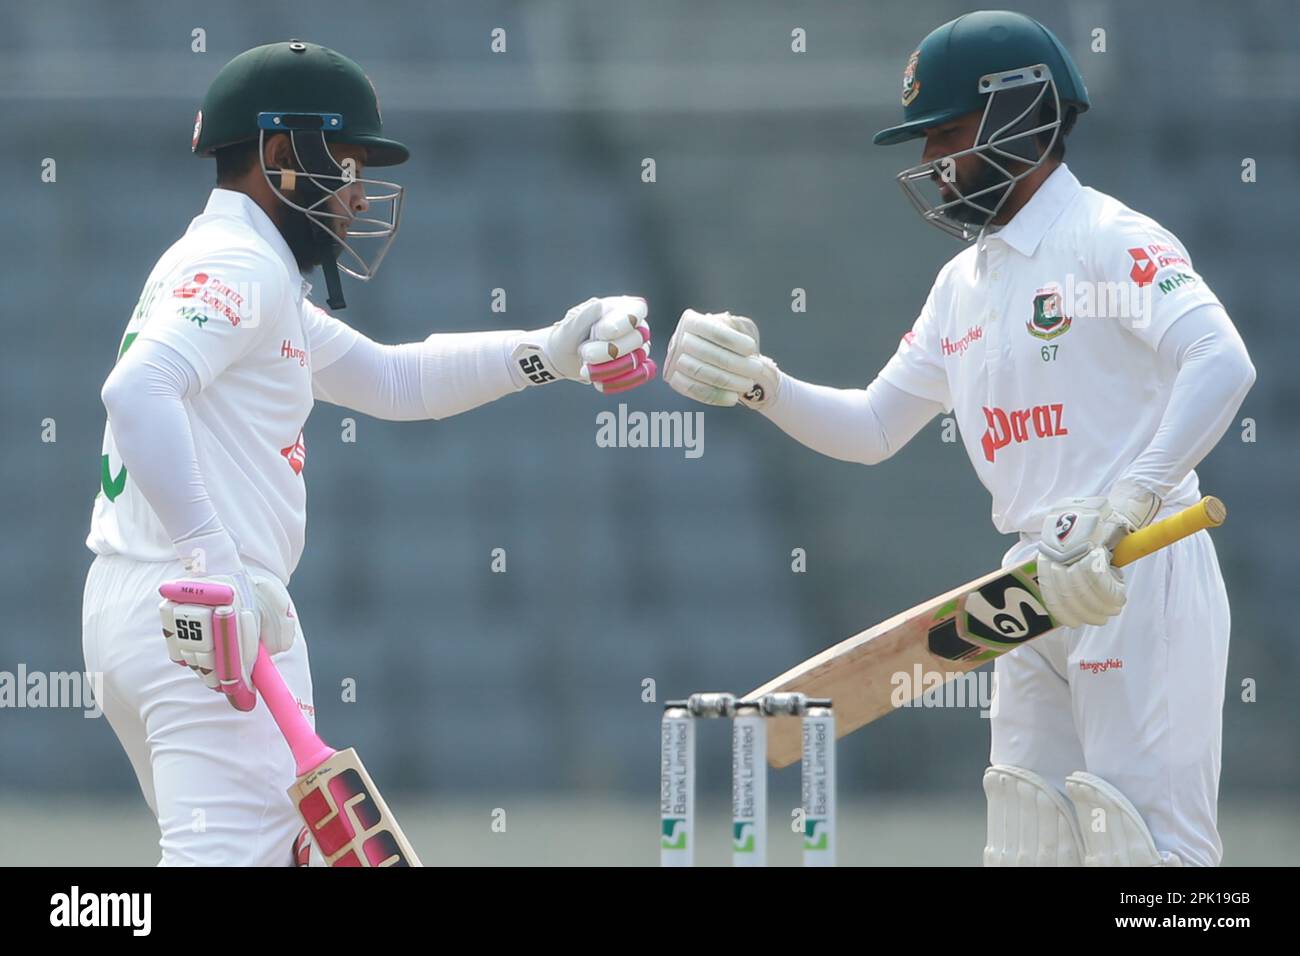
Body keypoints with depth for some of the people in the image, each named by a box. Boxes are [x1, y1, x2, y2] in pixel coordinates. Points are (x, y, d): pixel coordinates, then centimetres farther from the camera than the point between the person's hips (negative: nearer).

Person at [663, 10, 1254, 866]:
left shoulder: (1108, 240, -9)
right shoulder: (963, 283, 18)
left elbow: (1222, 363, -24)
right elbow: (871, 430, 24)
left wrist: (1122, 510, -33)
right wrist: (759, 385, 7)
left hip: (1140, 577, -9)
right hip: (1039, 586, 9)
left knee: (1144, 846, -13)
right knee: (1027, 843, 8)